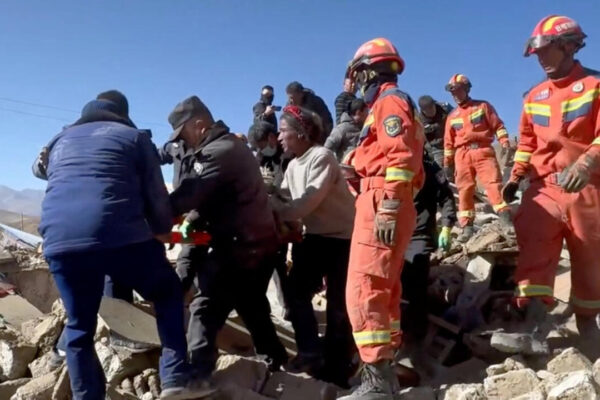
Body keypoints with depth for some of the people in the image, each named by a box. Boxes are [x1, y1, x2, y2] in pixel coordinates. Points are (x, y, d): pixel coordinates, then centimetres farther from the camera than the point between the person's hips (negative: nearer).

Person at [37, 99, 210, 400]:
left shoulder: (59, 141, 31)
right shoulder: (133, 135, 19)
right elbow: (156, 196, 13)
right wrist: (162, 230, 31)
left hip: (59, 240, 4)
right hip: (120, 234, -3)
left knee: (79, 327, 19)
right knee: (168, 292, 19)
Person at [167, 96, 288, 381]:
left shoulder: (217, 152, -16)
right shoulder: (232, 145, 17)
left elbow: (189, 195, -22)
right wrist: (198, 222, 4)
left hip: (239, 246, -11)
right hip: (260, 242, 11)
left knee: (205, 307, -7)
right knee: (253, 308, 23)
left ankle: (197, 375, -8)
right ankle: (276, 362, 36)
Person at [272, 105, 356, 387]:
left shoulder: (321, 157, -19)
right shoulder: (293, 165, 10)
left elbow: (308, 203, -28)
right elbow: (282, 197, 5)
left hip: (341, 237, -8)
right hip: (314, 236, 8)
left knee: (337, 302, 0)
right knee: (297, 291, 6)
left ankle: (336, 367, 14)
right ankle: (311, 352, 19)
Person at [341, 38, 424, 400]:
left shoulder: (389, 101, -5)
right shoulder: (390, 105, 27)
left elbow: (400, 157, -19)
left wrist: (388, 207, -24)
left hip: (381, 205, -11)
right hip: (389, 206, 11)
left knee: (363, 290, -13)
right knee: (384, 290, 14)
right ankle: (386, 367, 23)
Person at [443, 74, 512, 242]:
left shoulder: (483, 106, 9)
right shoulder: (452, 117, 18)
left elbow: (497, 125, 5)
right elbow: (449, 142, 20)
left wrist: (505, 142, -8)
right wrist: (447, 163, 17)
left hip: (483, 151, -3)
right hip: (462, 155, 3)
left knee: (494, 184, -13)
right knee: (464, 190, 0)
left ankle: (506, 221, -15)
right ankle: (467, 227, 3)